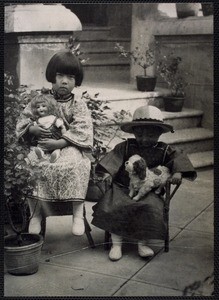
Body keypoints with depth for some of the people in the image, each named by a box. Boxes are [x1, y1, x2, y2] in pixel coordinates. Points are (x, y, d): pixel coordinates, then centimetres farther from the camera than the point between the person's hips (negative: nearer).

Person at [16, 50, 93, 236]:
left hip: (68, 146, -2)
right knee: (30, 165, -29)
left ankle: (78, 213, -22)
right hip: (40, 145, 2)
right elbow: (24, 120, 10)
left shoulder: (78, 105, 2)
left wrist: (59, 143, -22)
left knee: (75, 166, -34)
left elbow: (82, 130, -10)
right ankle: (35, 213, -15)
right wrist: (33, 129, -14)